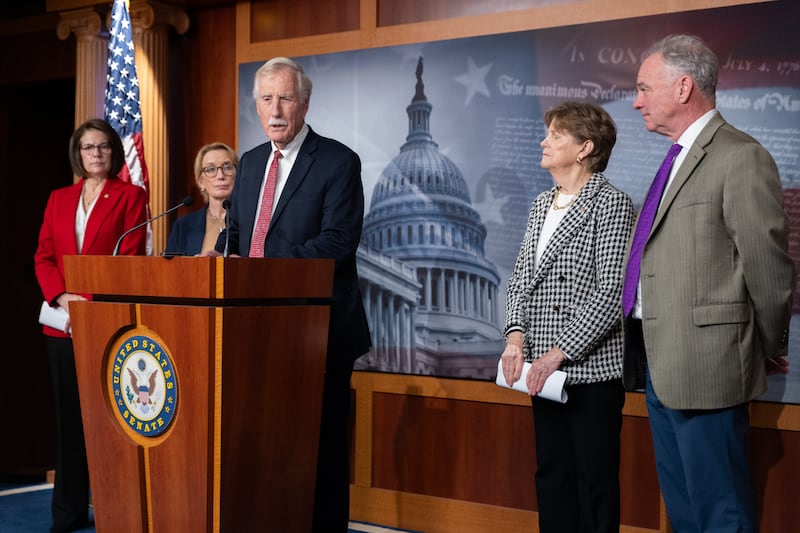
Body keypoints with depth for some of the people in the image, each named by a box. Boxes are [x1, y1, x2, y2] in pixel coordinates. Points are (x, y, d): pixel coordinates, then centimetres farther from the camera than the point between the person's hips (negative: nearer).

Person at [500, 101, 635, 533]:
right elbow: (521, 278, 14)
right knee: (551, 474, 13)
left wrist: (559, 352, -17)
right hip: (544, 369, 7)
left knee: (595, 480, 1)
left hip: (593, 368, -7)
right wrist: (516, 335, -3)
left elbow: (611, 291, -15)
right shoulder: (541, 205, 14)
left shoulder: (611, 204, -9)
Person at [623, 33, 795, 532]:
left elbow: (770, 267, -13)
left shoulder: (741, 158, -14)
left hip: (704, 365, -9)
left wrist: (769, 349, -1)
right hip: (660, 362, 9)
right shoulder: (681, 158, 16)